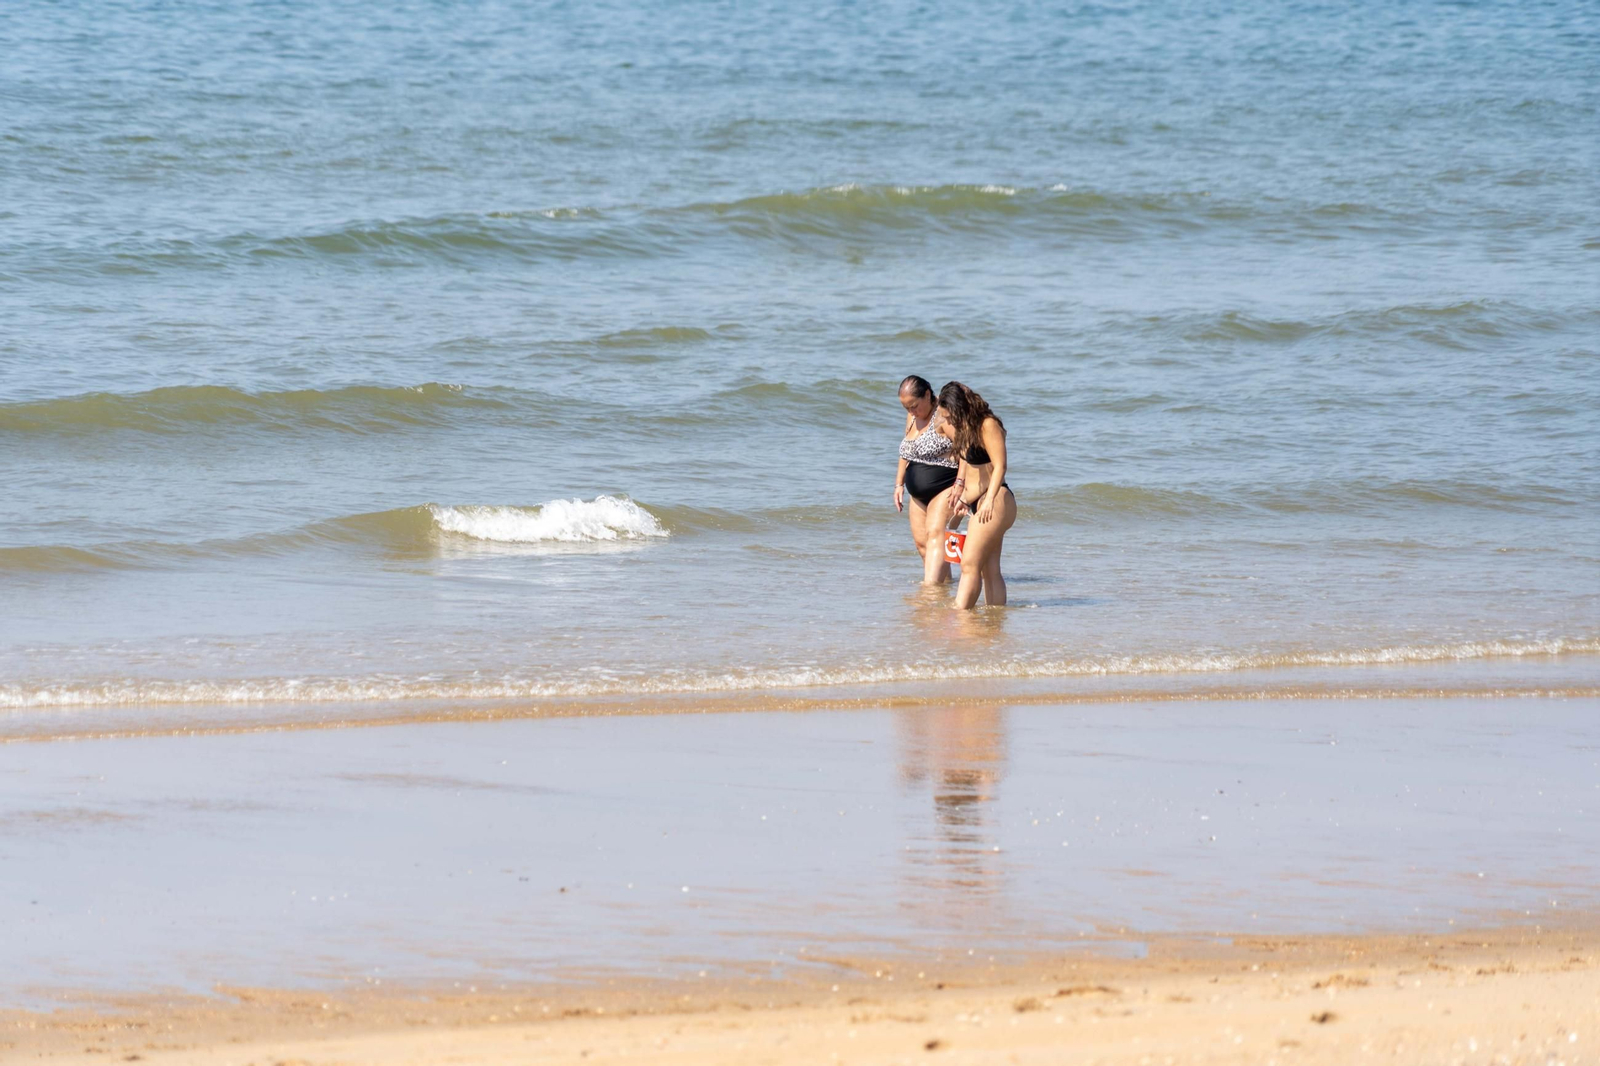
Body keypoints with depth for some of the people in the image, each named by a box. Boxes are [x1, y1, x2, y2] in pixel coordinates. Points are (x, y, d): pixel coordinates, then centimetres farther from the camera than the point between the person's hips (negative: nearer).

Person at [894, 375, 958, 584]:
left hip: (944, 488, -9)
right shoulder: (912, 418, 14)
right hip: (919, 494, 9)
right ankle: (945, 582, 10)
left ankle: (931, 585, -31)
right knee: (921, 543, 3)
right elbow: (905, 453, 25)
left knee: (935, 534, -21)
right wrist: (899, 483, 18)